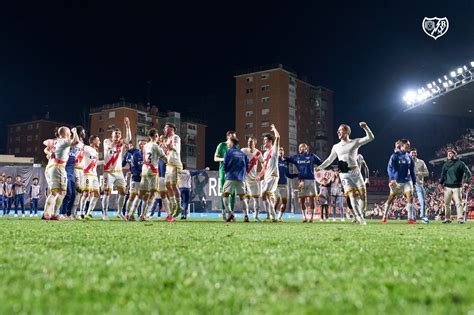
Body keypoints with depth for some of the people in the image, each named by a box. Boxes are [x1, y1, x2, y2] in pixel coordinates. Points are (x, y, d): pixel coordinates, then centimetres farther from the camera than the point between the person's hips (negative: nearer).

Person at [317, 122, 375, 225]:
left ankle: (360, 215, 14)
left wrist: (365, 127, -16)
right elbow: (329, 160, 23)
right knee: (352, 194, -14)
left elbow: (370, 137, -1)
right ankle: (359, 218, -14)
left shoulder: (355, 142, 6)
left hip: (355, 172, -1)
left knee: (362, 194, -4)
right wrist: (320, 167, 14)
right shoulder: (336, 147, 15)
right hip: (344, 174, 1)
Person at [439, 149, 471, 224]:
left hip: (456, 186, -4)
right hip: (447, 187, 4)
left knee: (458, 203, -9)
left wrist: (467, 182, -13)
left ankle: (460, 219, -7)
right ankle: (447, 219, 13)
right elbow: (443, 175, 18)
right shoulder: (445, 164, 15)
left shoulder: (460, 163, 1)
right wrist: (441, 182, 5)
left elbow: (467, 172, -3)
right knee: (447, 203, 6)